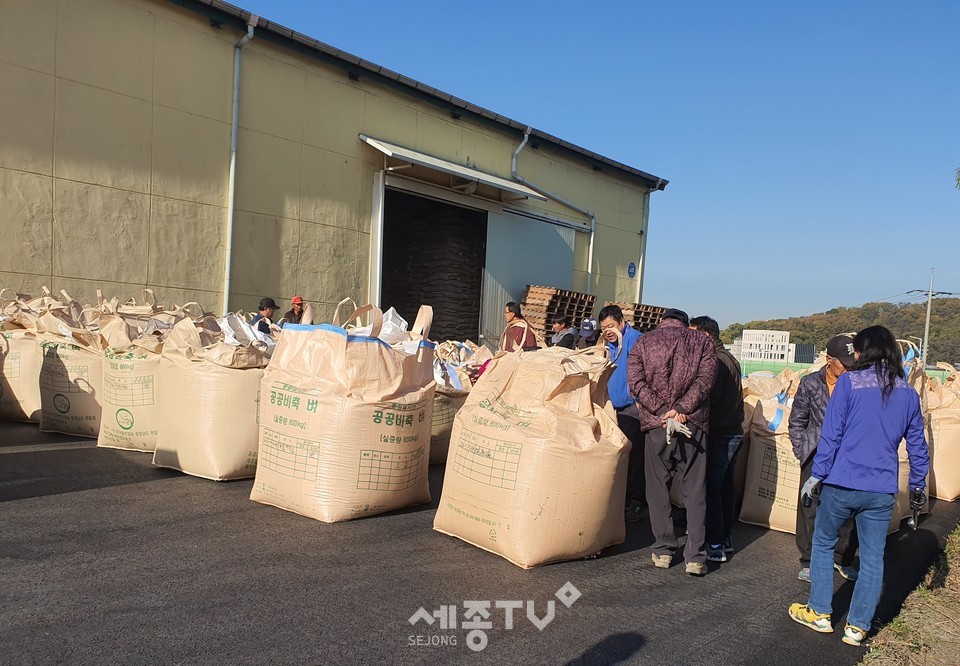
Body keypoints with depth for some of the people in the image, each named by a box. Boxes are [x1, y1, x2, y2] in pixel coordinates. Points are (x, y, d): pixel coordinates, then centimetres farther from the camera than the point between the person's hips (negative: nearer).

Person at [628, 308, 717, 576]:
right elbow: (705, 378, -6)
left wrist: (662, 411, -11)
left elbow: (636, 380, -6)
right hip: (693, 424, 1)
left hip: (656, 424, 0)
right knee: (695, 492, 7)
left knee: (657, 489, 12)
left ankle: (663, 550, 17)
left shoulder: (644, 341, 8)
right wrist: (680, 410, -12)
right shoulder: (701, 341, 9)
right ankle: (696, 557, 8)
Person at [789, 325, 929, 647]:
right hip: (882, 491, 3)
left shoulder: (848, 382, -8)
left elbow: (831, 434, -10)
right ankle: (857, 627, 18)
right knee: (873, 558, 12)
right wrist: (918, 487, 22)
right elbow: (917, 446, 11)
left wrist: (816, 475, -4)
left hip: (842, 484, -3)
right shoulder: (908, 394, 5)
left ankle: (819, 614, 22)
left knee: (823, 544, 15)